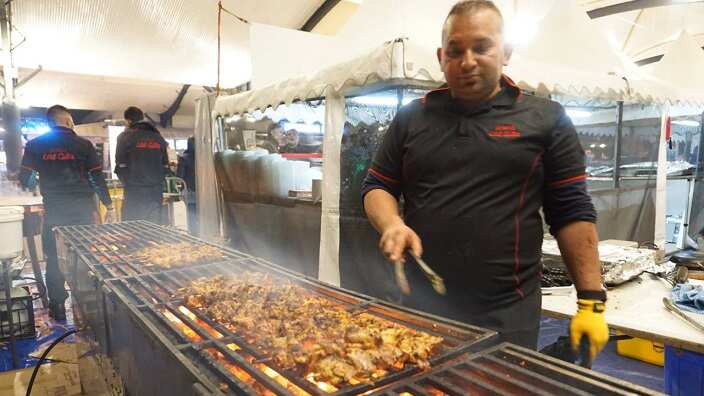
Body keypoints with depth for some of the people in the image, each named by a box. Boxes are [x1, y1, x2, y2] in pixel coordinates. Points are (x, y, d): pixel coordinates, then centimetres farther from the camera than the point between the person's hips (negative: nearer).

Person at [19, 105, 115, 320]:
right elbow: (98, 178, -3)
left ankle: (58, 308, 16)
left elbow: (25, 180, 4)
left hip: (53, 212, 1)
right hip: (82, 211, -1)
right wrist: (109, 206, 3)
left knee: (54, 259, 12)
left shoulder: (35, 145, 3)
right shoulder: (83, 144, -1)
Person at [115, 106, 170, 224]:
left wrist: (127, 183, 12)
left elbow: (121, 166, -4)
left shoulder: (125, 137, -1)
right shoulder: (158, 137, 9)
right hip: (156, 190, 4)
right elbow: (165, 165, 9)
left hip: (134, 191, -3)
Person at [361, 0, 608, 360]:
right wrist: (392, 224, -11)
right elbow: (377, 186, 10)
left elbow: (572, 213, 0)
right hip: (418, 304, 3)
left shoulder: (546, 120, 1)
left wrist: (591, 301, -4)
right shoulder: (411, 117, 7)